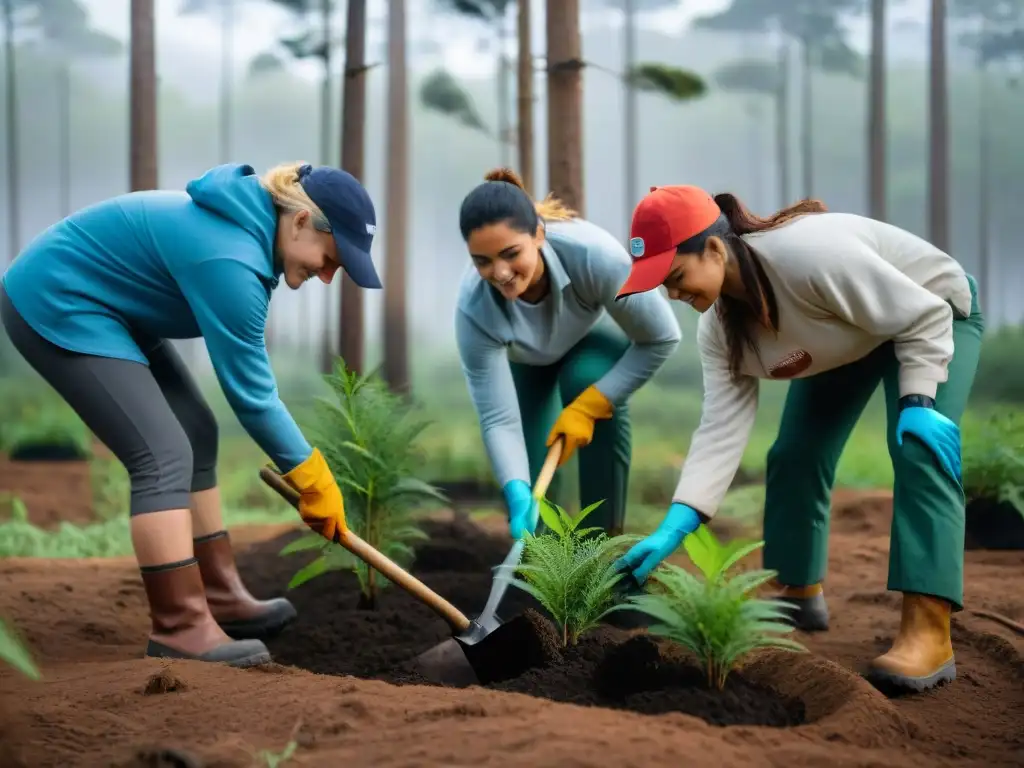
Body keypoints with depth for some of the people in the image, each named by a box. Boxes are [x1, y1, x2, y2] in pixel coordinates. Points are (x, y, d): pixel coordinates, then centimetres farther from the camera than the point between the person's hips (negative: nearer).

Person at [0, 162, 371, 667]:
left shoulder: (250, 225, 1)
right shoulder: (230, 258, -29)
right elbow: (249, 392, -20)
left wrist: (306, 470, 7)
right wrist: (314, 478, -10)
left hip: (96, 304, 11)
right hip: (55, 306, -11)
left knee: (195, 436, 8)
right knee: (163, 455, -15)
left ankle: (219, 598, 15)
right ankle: (180, 629, -12)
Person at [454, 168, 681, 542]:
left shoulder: (593, 255, -43)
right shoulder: (474, 308, -39)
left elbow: (661, 337, -28)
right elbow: (498, 419, -33)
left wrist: (589, 406, -32)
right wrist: (518, 494, -49)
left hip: (595, 336, -1)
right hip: (522, 358, 1)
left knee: (587, 379, -32)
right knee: (528, 488, -8)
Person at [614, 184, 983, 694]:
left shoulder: (809, 256, -42)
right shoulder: (719, 327, -17)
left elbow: (924, 315, -33)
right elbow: (722, 428, -21)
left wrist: (919, 402, -40)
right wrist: (673, 528, -29)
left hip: (934, 314, -8)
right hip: (845, 336, 8)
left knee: (919, 448, -25)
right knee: (795, 453, 5)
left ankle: (928, 635, -31)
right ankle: (798, 594, 24)